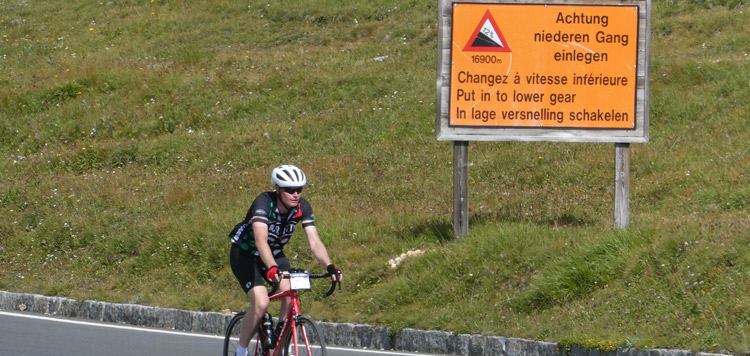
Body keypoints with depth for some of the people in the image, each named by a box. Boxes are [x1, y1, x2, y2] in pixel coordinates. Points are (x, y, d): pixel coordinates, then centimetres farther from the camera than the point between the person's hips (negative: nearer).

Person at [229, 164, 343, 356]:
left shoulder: (302, 207, -17)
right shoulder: (264, 202, -31)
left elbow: (315, 241, -22)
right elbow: (261, 240, -45)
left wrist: (330, 267, -39)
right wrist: (271, 268, -61)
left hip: (275, 253, 5)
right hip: (245, 254, -5)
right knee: (261, 303, -25)